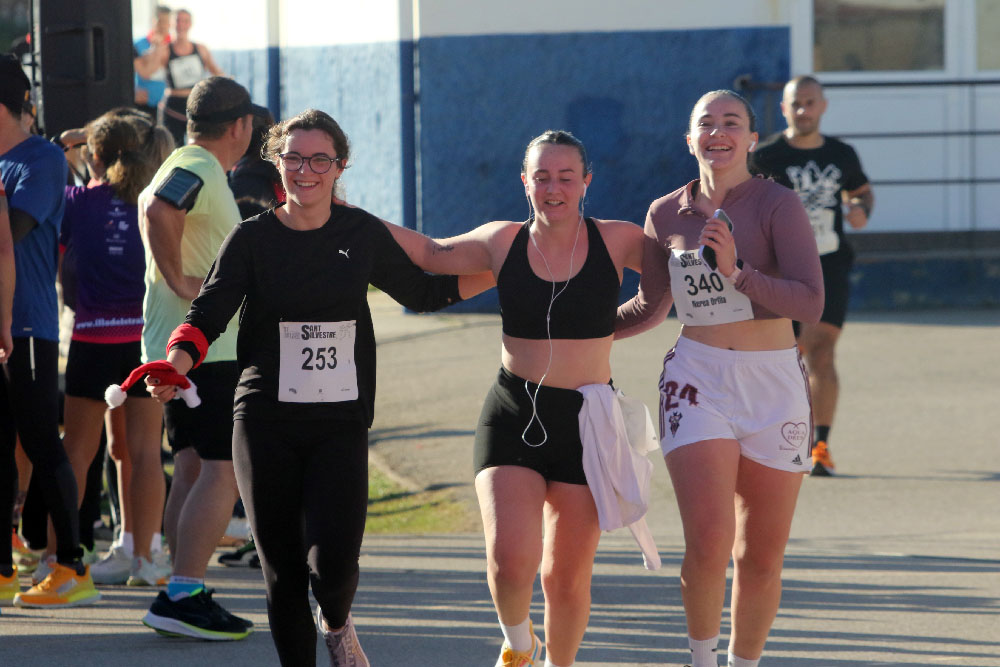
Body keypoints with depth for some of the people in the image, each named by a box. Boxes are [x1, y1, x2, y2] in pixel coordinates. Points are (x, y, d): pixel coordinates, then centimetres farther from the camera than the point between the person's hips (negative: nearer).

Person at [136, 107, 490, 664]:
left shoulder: (363, 234, 6)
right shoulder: (253, 238, 1)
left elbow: (423, 292, 20)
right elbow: (208, 315, -6)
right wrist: (176, 365, -26)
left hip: (341, 424, 0)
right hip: (266, 424, 0)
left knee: (333, 563, -12)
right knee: (282, 571, 2)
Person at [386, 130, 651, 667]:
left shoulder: (616, 241, 0)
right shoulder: (503, 242, 3)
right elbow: (430, 253, 17)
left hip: (587, 422, 0)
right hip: (513, 416, 0)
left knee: (567, 577, 4)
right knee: (510, 558, -16)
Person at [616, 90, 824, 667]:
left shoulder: (779, 205, -5)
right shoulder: (667, 215, 5)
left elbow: (811, 305, -16)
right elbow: (651, 307, 21)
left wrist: (738, 272, -26)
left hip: (775, 386, -1)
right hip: (698, 381, 1)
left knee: (761, 556, 5)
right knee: (708, 544, -17)